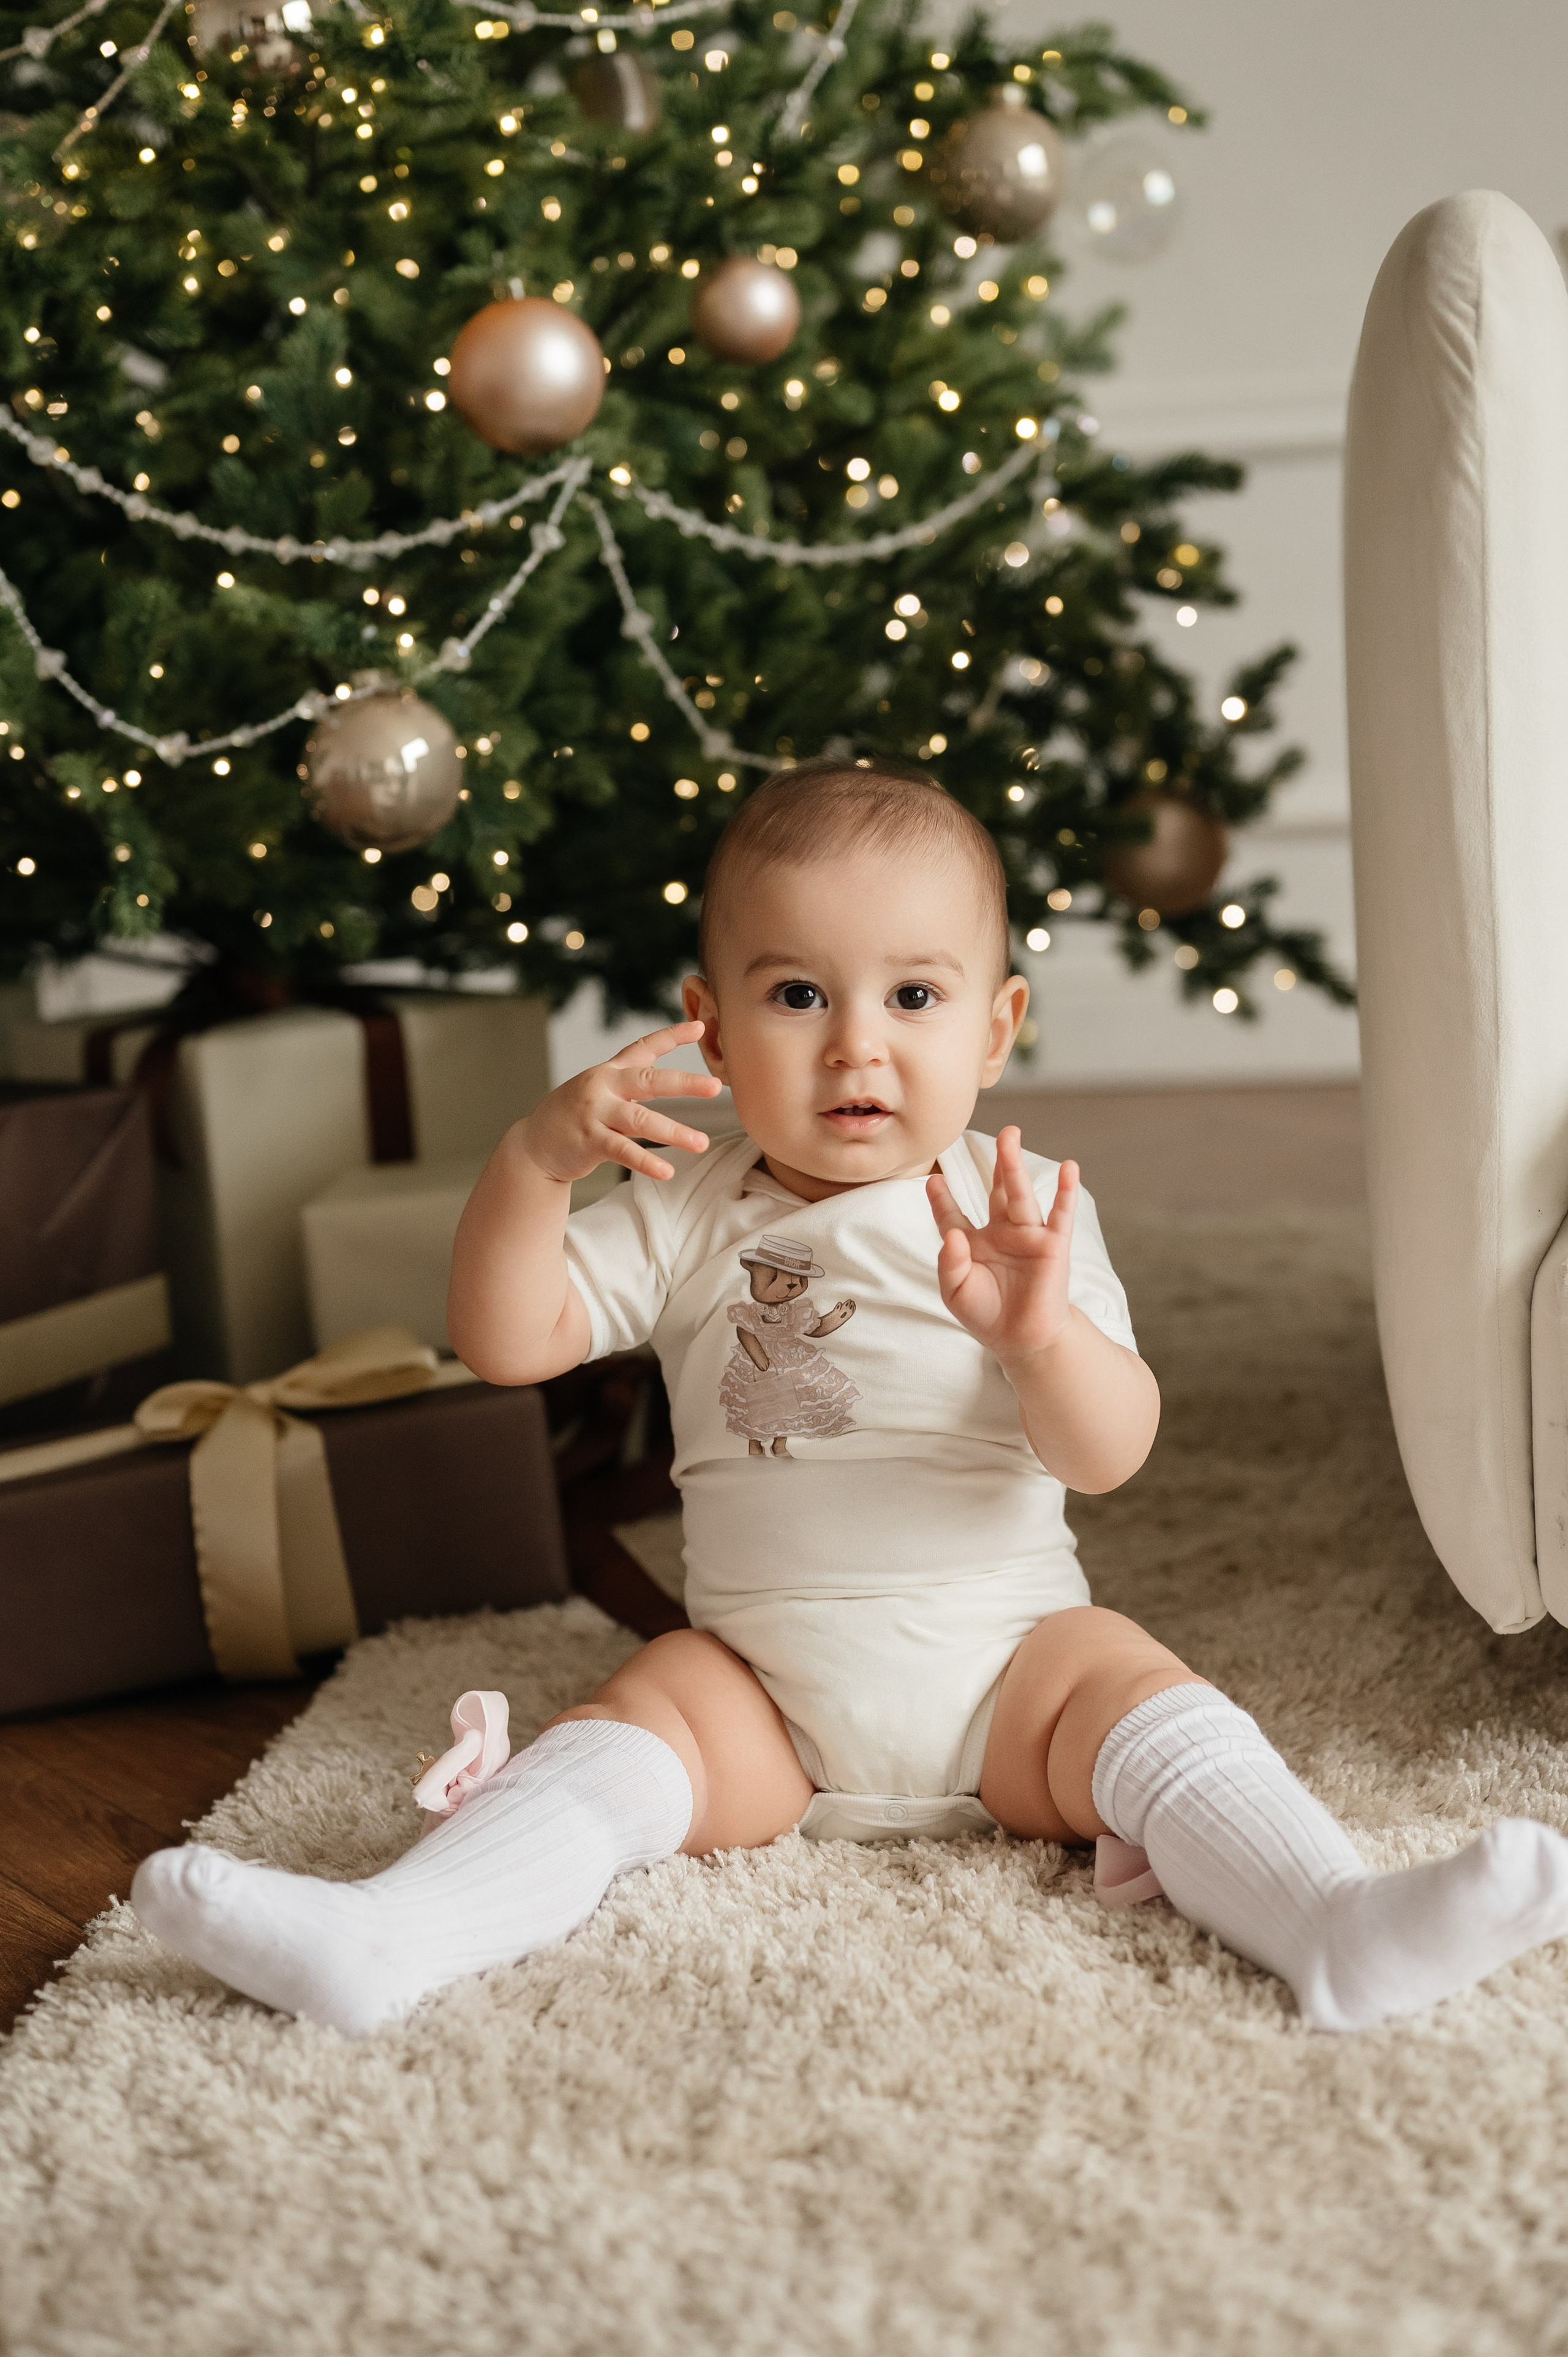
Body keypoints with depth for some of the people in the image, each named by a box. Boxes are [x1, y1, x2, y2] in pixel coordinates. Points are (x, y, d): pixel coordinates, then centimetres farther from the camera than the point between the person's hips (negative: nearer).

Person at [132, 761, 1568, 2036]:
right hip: (762, 1671, 1)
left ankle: (1339, 1929, -38)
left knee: (1133, 1693, -25)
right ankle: (386, 1940, -34)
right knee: (637, 1721, -22)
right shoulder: (688, 1217, 3)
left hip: (1005, 1648, 0)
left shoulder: (1022, 1210, -3)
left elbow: (1107, 1456, -13)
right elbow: (507, 1343, -4)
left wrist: (1043, 1334, -36)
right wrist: (535, 1163, -20)